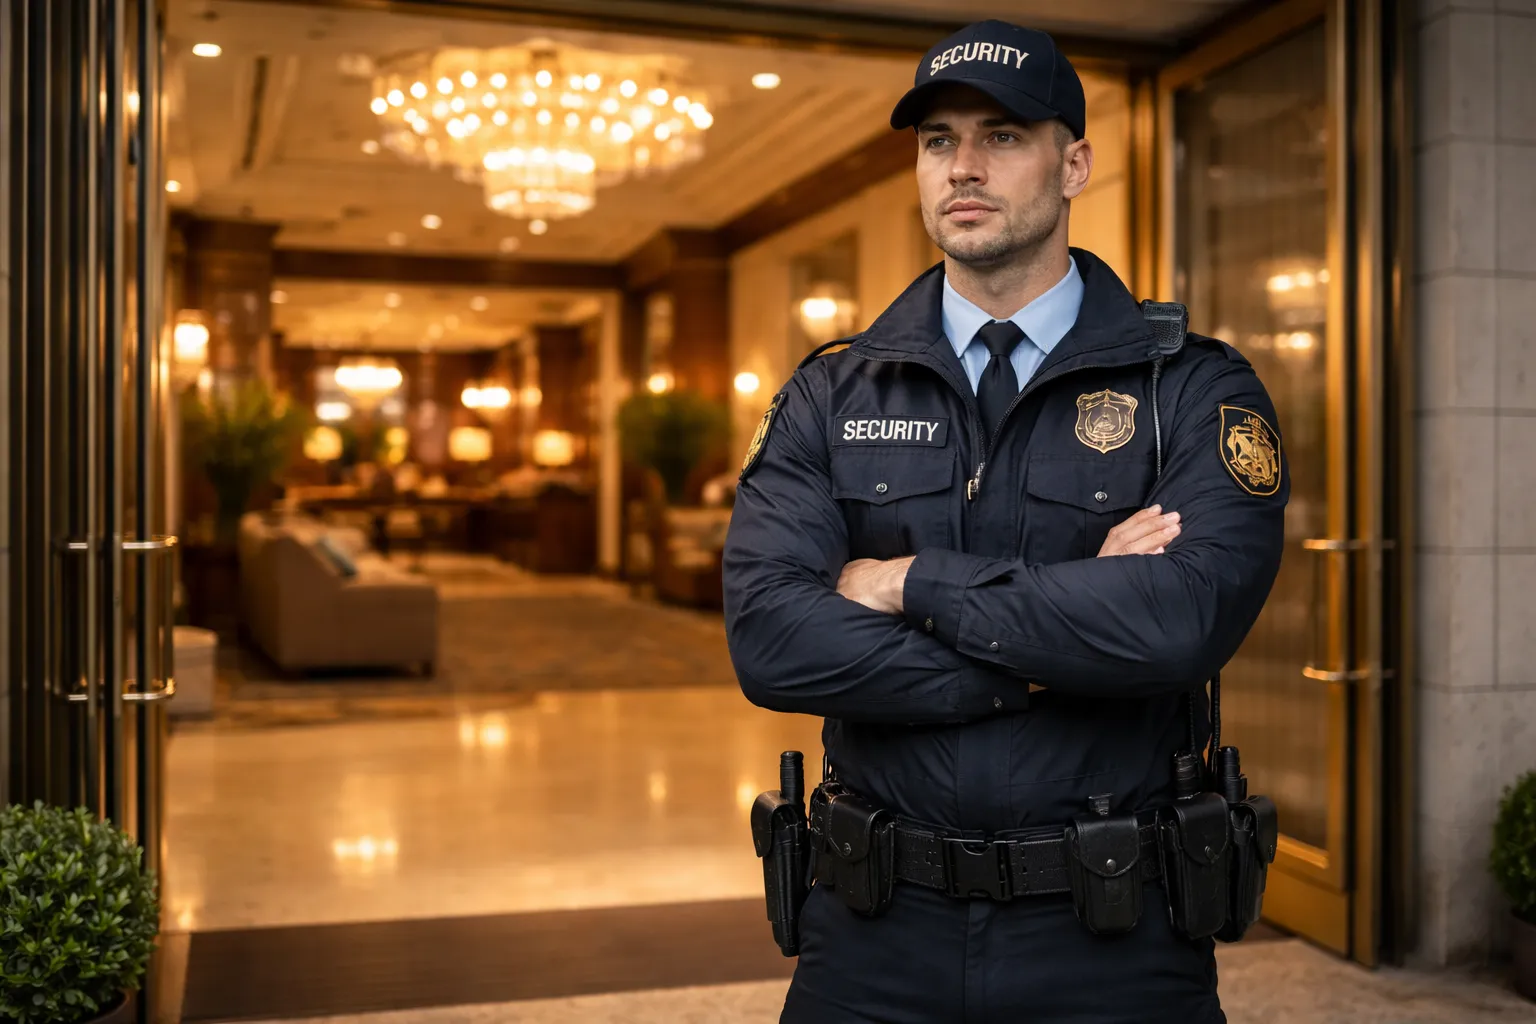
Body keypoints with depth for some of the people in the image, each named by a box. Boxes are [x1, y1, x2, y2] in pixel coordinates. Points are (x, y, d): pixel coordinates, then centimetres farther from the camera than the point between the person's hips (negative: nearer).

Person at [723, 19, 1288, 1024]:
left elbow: (1183, 620, -22)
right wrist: (1044, 658, -17)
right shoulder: (829, 399, 2)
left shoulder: (1196, 392, -4)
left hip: (1112, 943, -1)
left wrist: (916, 583, -14)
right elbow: (769, 640, -13)